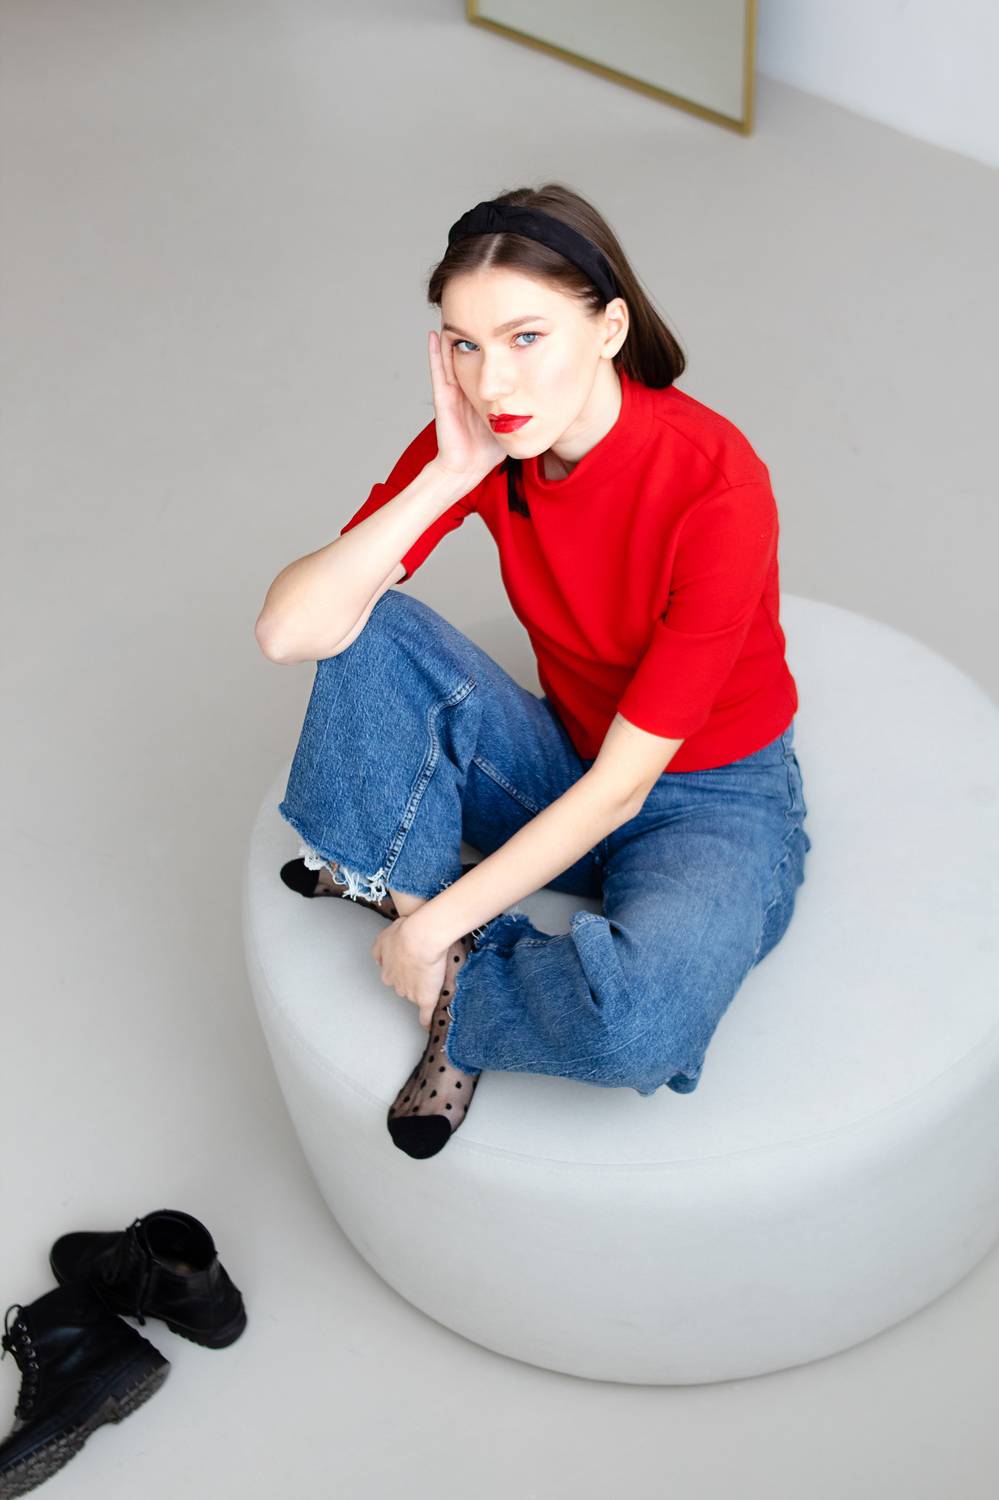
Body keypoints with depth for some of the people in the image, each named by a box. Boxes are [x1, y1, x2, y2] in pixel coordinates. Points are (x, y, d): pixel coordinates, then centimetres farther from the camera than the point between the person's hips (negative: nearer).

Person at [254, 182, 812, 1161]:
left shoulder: (715, 486, -29)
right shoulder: (475, 440, -13)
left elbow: (621, 787, -25)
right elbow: (290, 631, -22)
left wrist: (438, 925, -22)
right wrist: (450, 476, -29)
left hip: (711, 803, -4)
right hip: (566, 770, 4)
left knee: (637, 1024, -36)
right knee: (371, 631, -20)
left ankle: (463, 996, -6)